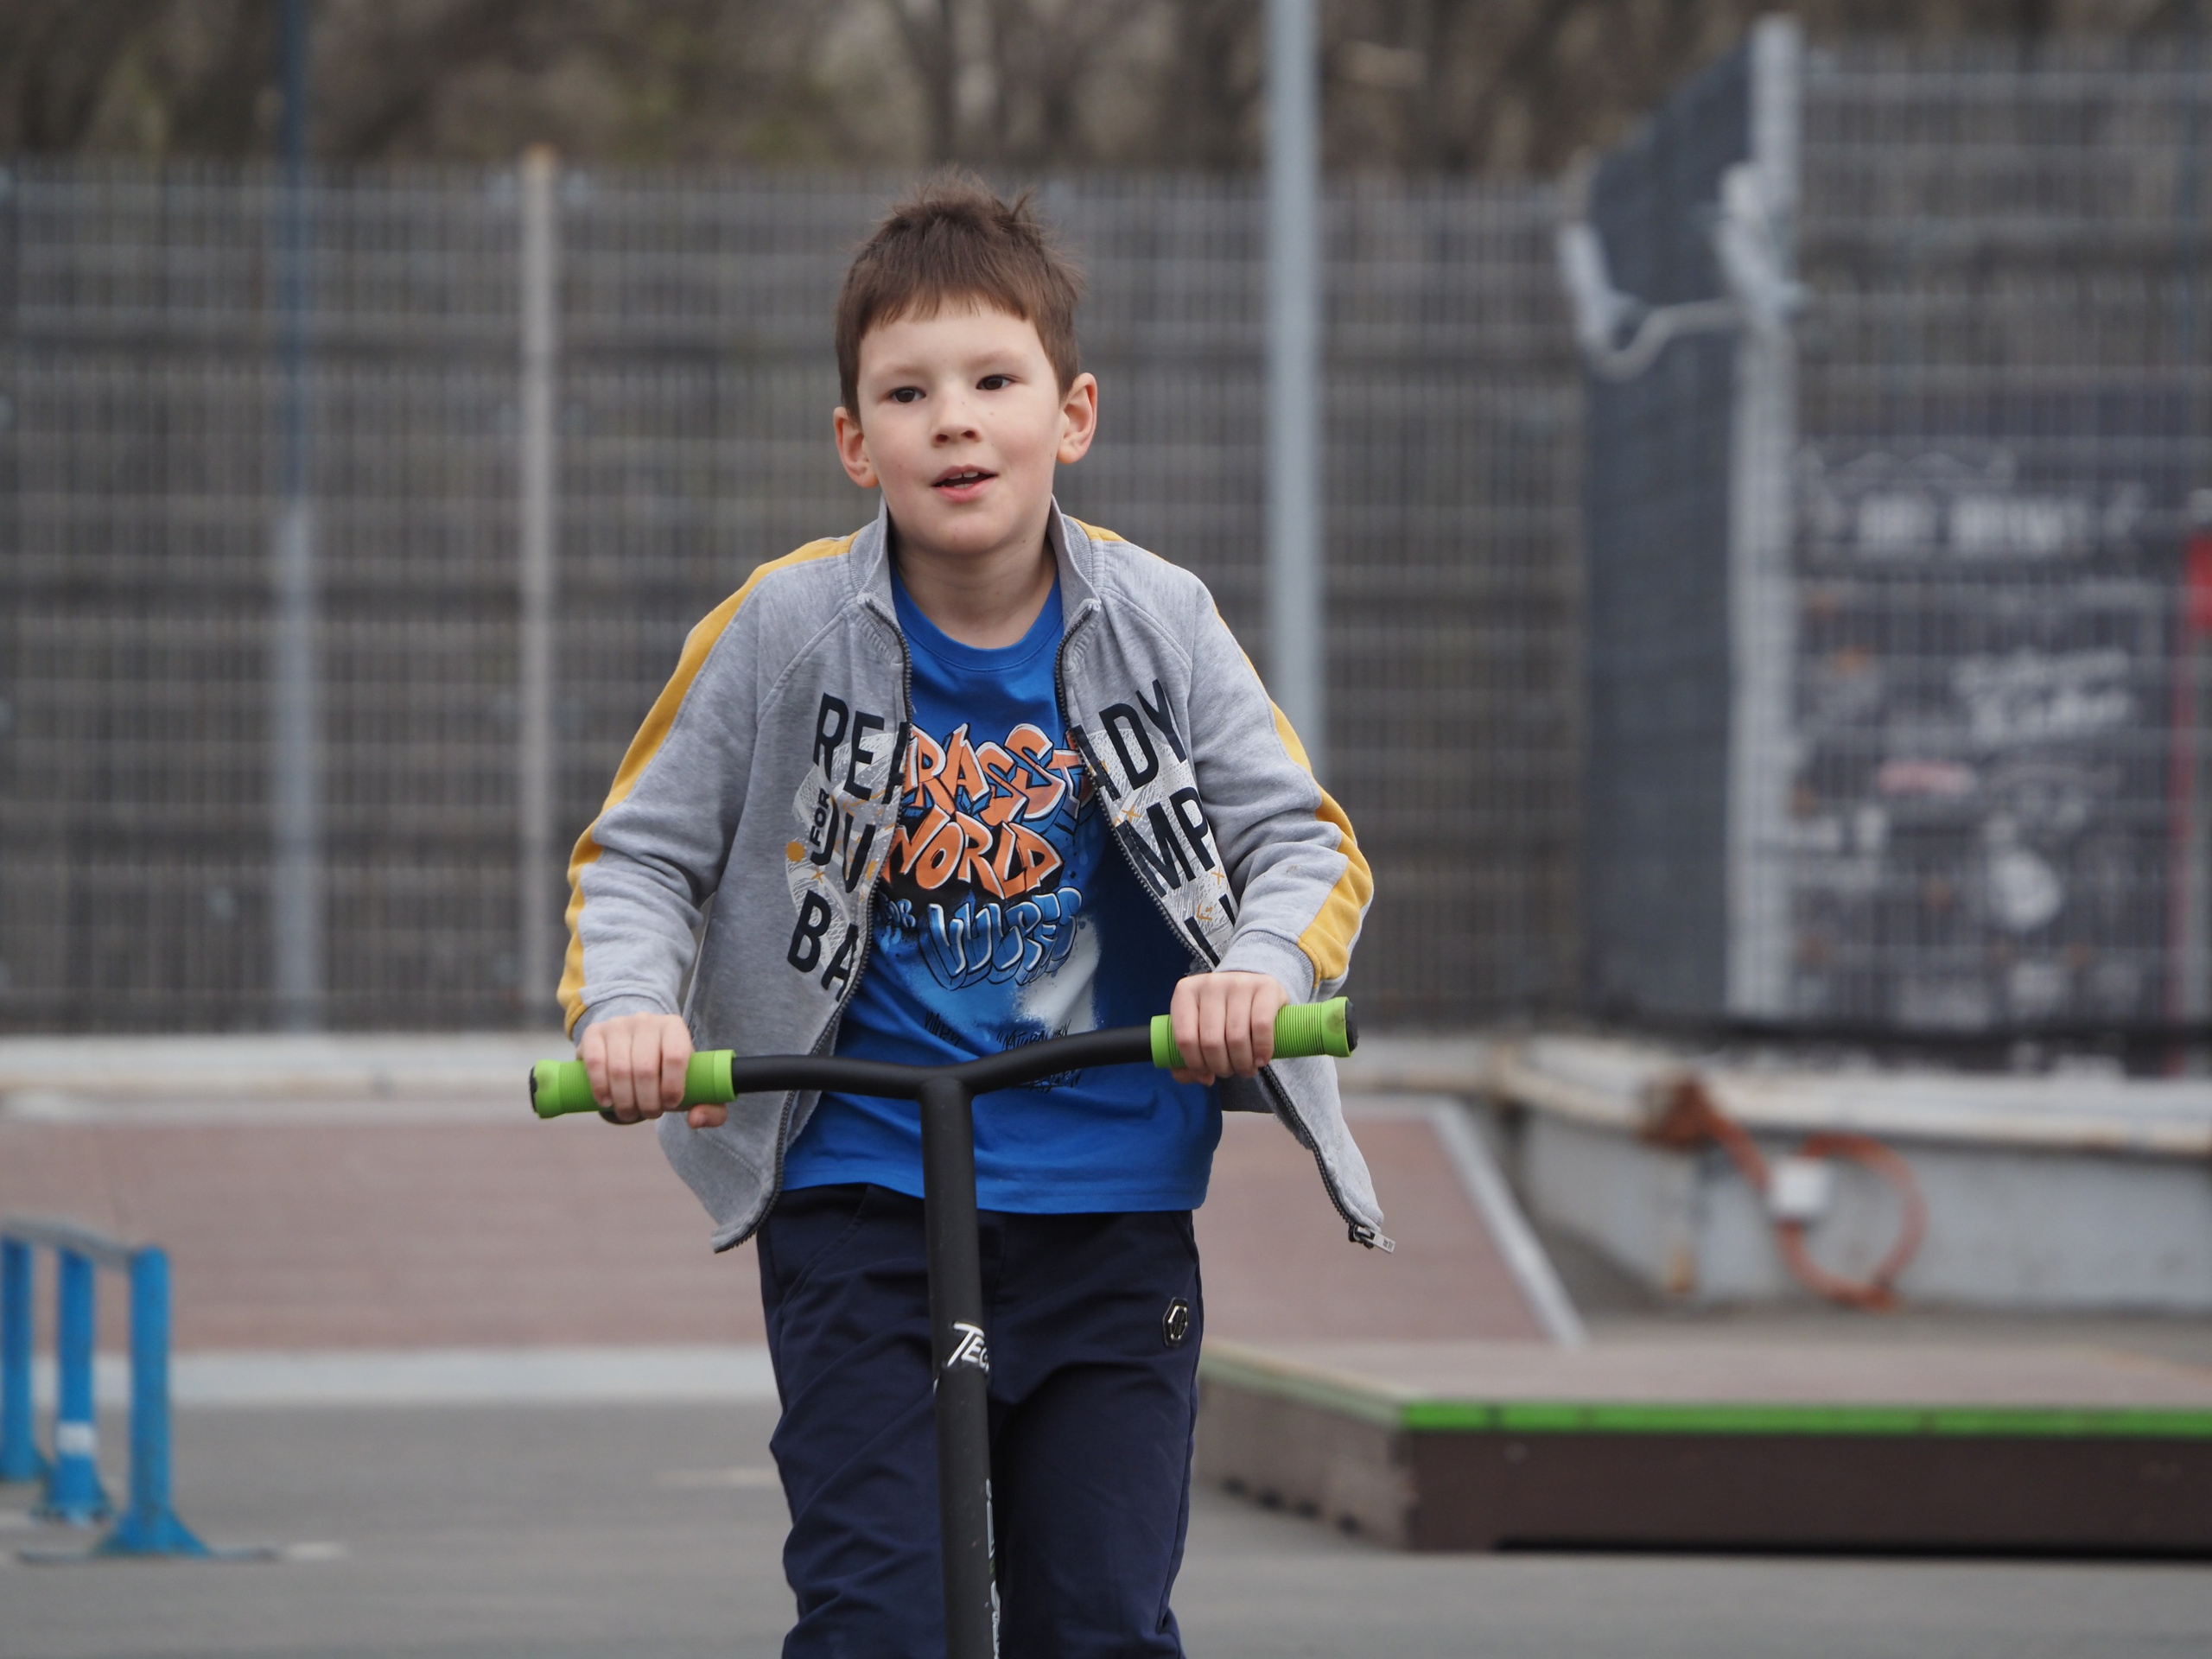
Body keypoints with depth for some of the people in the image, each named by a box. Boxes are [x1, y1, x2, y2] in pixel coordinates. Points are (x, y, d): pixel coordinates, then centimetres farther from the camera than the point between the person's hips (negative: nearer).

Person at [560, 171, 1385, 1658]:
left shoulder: (1156, 623, -3)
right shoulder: (784, 629, -7)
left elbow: (1308, 840, 0)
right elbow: (641, 848, 3)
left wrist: (1260, 969, -21)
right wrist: (628, 1002, -17)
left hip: (1110, 1210, 2)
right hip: (864, 1201, -1)